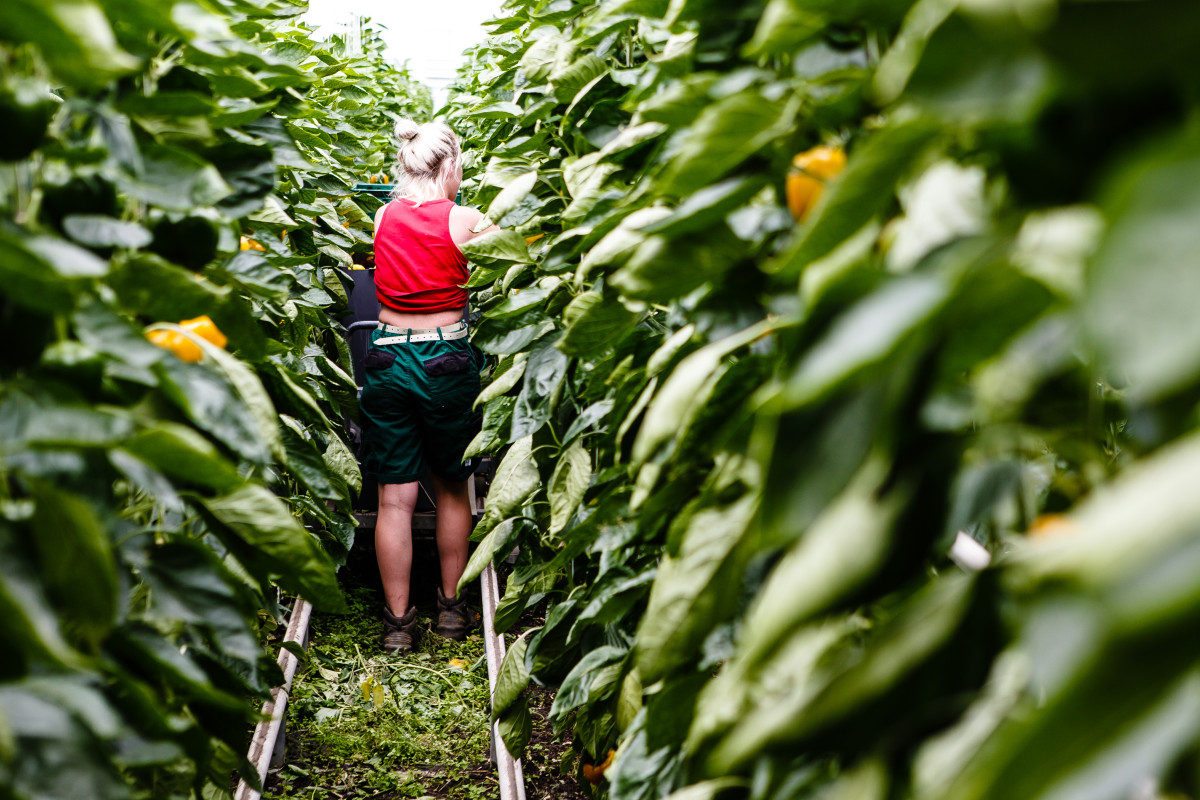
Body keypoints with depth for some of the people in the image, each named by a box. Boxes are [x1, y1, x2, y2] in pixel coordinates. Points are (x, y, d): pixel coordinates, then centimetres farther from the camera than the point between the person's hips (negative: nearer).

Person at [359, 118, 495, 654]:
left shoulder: (383, 218, 2)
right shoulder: (464, 221, -8)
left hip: (388, 360, 2)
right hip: (448, 360, -2)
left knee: (395, 498, 5)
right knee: (453, 490, 16)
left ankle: (398, 623, 9)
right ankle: (451, 607, 25)